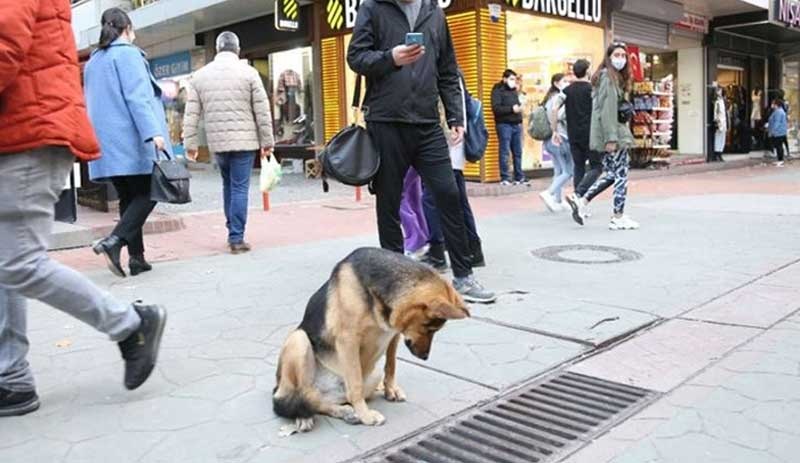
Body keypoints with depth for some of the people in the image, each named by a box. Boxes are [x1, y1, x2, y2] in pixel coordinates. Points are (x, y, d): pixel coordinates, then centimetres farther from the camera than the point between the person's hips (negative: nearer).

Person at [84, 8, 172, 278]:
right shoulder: (128, 54, -4)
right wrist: (153, 132, -22)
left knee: (128, 198, 9)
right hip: (131, 141, -8)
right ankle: (114, 241, -20)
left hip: (107, 144, 8)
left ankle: (137, 258, 7)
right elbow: (137, 97, -15)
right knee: (147, 195, -2)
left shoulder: (93, 61, 20)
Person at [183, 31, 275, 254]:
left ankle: (233, 232, 22)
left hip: (216, 142, 3)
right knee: (240, 188, -1)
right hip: (244, 140, -3)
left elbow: (191, 114, 5)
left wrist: (190, 144, 9)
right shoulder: (248, 72, -1)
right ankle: (236, 238, -2)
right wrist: (267, 141, 2)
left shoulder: (200, 75, 8)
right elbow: (262, 110, -3)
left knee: (228, 185, 19)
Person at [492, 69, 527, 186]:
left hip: (516, 124, 7)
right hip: (504, 125, -7)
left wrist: (519, 107, 10)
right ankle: (505, 178, -2)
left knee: (518, 152, 6)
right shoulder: (498, 91, -4)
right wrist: (512, 109, -18)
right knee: (505, 152, -5)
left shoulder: (514, 91, 19)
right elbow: (496, 108, -15)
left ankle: (519, 177, 11)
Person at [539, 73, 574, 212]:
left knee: (559, 171, 13)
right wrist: (556, 131, -27)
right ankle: (549, 193, -12)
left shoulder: (550, 98, 16)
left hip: (549, 139, 9)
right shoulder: (560, 97, -11)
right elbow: (554, 110, -30)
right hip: (560, 138, -9)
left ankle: (558, 201, 15)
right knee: (569, 171, -2)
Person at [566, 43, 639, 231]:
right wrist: (611, 138, -23)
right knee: (621, 174, -2)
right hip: (613, 133, -10)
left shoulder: (615, 77, 18)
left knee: (612, 174, 15)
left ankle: (582, 202, 13)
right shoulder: (608, 77, -12)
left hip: (613, 132, 10)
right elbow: (607, 110, -19)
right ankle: (618, 218, 5)